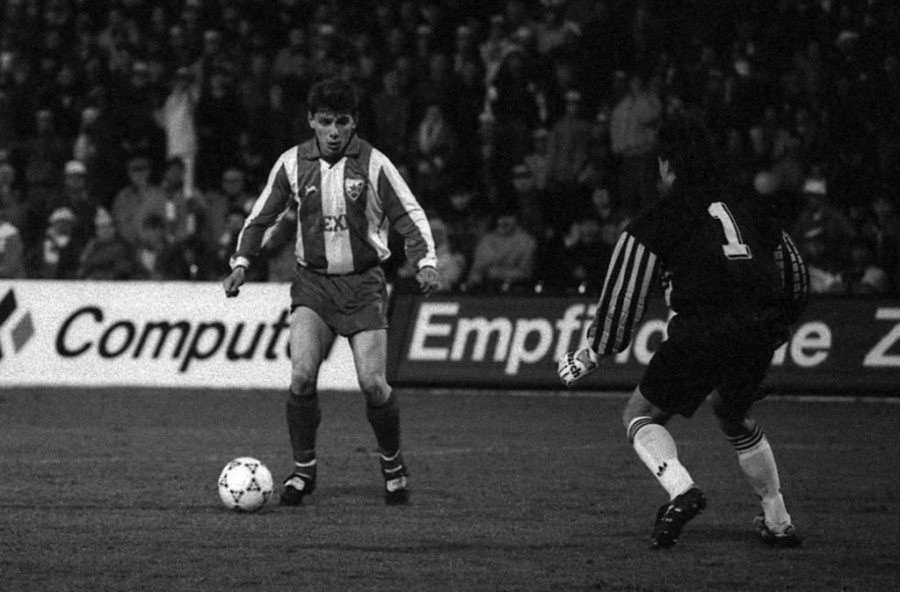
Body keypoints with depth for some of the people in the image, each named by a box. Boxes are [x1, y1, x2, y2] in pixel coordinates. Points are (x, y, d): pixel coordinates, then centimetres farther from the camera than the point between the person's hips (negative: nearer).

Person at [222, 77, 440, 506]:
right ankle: (303, 468, 0)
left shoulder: (373, 164, -6)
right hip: (313, 282, 1)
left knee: (372, 383, -9)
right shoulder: (293, 164, 1)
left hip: (363, 282, -1)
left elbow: (410, 217, -2)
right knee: (301, 375, -17)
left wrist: (426, 262, -15)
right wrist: (241, 261, 2)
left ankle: (392, 464, 16)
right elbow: (261, 216, 13)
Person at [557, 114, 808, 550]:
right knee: (734, 416, 31)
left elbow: (623, 295, 5)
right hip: (760, 329, 5)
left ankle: (681, 490, -15)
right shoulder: (749, 208, 22)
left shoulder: (656, 220, 8)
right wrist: (775, 330, 43)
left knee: (641, 414, 12)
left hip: (701, 330, -5)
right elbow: (794, 272, 29)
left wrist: (592, 355, 15)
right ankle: (778, 522, 28)